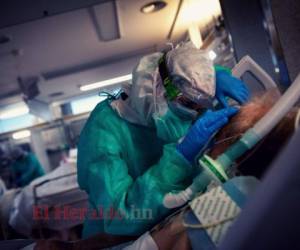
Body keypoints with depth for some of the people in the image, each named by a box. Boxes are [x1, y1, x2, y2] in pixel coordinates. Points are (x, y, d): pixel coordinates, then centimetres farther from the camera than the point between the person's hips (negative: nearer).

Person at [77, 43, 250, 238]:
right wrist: (182, 154, -40)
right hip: (115, 241, -4)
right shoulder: (105, 129, -25)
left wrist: (219, 77, -9)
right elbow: (119, 218, -35)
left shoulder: (171, 107, -6)